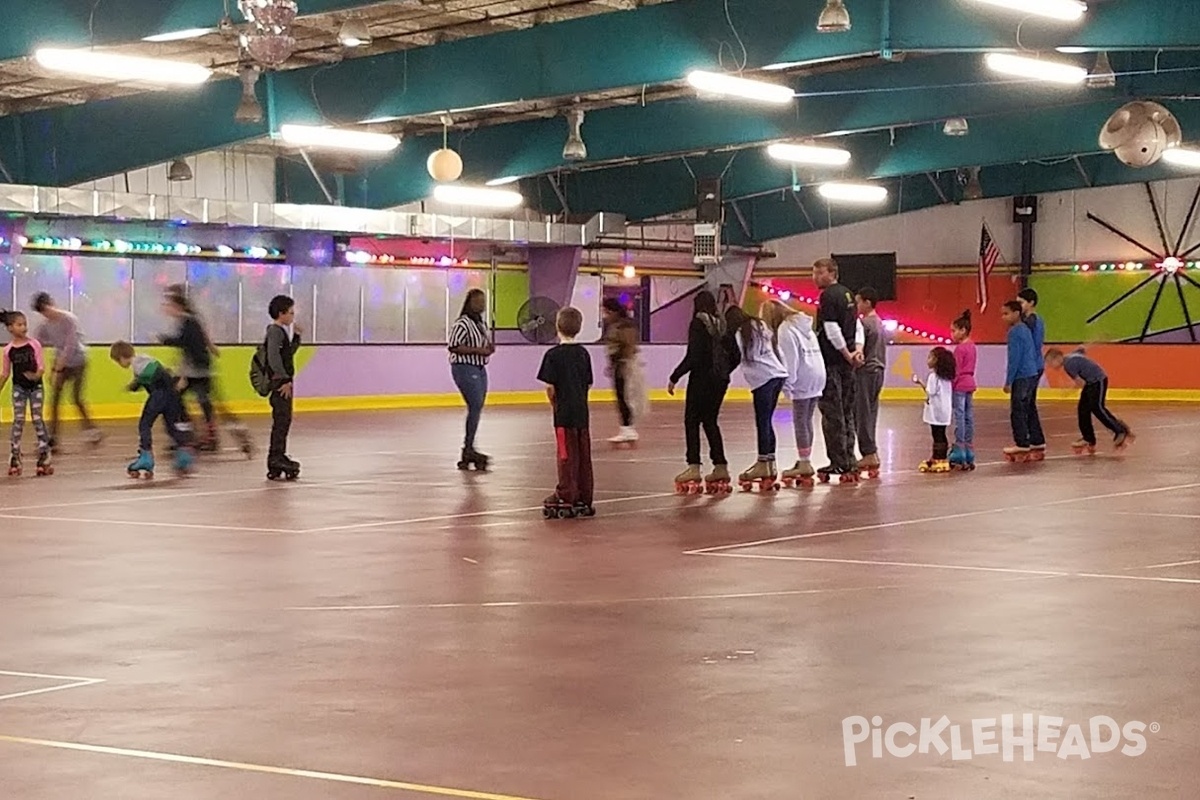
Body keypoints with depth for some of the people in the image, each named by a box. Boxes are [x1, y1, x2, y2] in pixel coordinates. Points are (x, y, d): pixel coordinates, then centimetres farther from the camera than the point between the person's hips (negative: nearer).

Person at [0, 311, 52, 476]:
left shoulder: (34, 344, -6)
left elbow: (42, 366, -10)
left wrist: (37, 375, -31)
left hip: (35, 386, -1)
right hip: (19, 387, 1)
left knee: (37, 419, 0)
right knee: (18, 420, 0)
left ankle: (44, 457, 4)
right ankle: (15, 459, 5)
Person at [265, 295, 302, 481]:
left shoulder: (280, 331, 17)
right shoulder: (275, 331, -13)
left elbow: (289, 352, 29)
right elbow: (273, 357, -23)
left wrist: (297, 336, 16)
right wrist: (285, 380, -22)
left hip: (284, 382, 10)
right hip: (280, 383, -10)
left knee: (283, 420, 11)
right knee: (282, 419, -10)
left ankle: (276, 460, 15)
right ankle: (277, 457, -9)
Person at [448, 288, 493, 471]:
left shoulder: (480, 324, 16)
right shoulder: (462, 324, -12)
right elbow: (453, 346, -20)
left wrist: (489, 348, 5)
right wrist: (477, 350, -21)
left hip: (479, 370, 9)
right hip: (465, 369, -9)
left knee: (477, 409, 7)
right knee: (475, 407, -14)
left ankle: (468, 453, 12)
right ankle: (468, 449, -11)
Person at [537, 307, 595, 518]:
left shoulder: (553, 355, -11)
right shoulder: (583, 353, 7)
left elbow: (550, 387, -13)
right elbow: (589, 384, 10)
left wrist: (554, 403, 3)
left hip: (564, 413, -5)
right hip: (582, 412, 5)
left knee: (567, 455, -1)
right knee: (583, 455, 9)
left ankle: (566, 498, 2)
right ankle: (583, 499, 14)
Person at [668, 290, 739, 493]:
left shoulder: (698, 324, -11)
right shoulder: (722, 325, 9)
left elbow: (693, 356, -18)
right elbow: (734, 355, 12)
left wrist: (674, 378, -12)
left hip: (702, 379, -7)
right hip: (720, 381, 7)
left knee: (692, 421, -1)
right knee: (710, 421, 15)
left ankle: (694, 467, -9)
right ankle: (720, 466, 12)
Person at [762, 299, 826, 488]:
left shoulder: (785, 329, -8)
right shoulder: (804, 325, 18)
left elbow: (789, 359, -16)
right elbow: (814, 352, 16)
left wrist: (787, 384, -14)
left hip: (803, 380, -9)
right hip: (817, 376, 9)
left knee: (800, 422, -5)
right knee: (807, 421, 13)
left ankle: (804, 463, -6)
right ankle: (805, 461, 15)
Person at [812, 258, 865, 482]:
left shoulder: (828, 296, -12)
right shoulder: (847, 294, 15)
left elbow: (832, 330, -17)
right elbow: (857, 325, 15)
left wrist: (846, 354, -10)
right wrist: (858, 348, 4)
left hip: (832, 361, -9)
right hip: (846, 363, 9)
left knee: (832, 413, -5)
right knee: (847, 412, 12)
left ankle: (839, 462, -6)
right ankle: (849, 462, 14)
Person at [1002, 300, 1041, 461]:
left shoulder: (1014, 332, -13)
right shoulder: (1026, 329, 14)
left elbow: (1014, 358, -17)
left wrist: (1008, 381, -14)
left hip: (1021, 376, -9)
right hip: (1032, 374, 9)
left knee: (1017, 411, -5)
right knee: (1024, 410, 13)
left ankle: (1022, 444, -4)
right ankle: (1024, 443, 17)